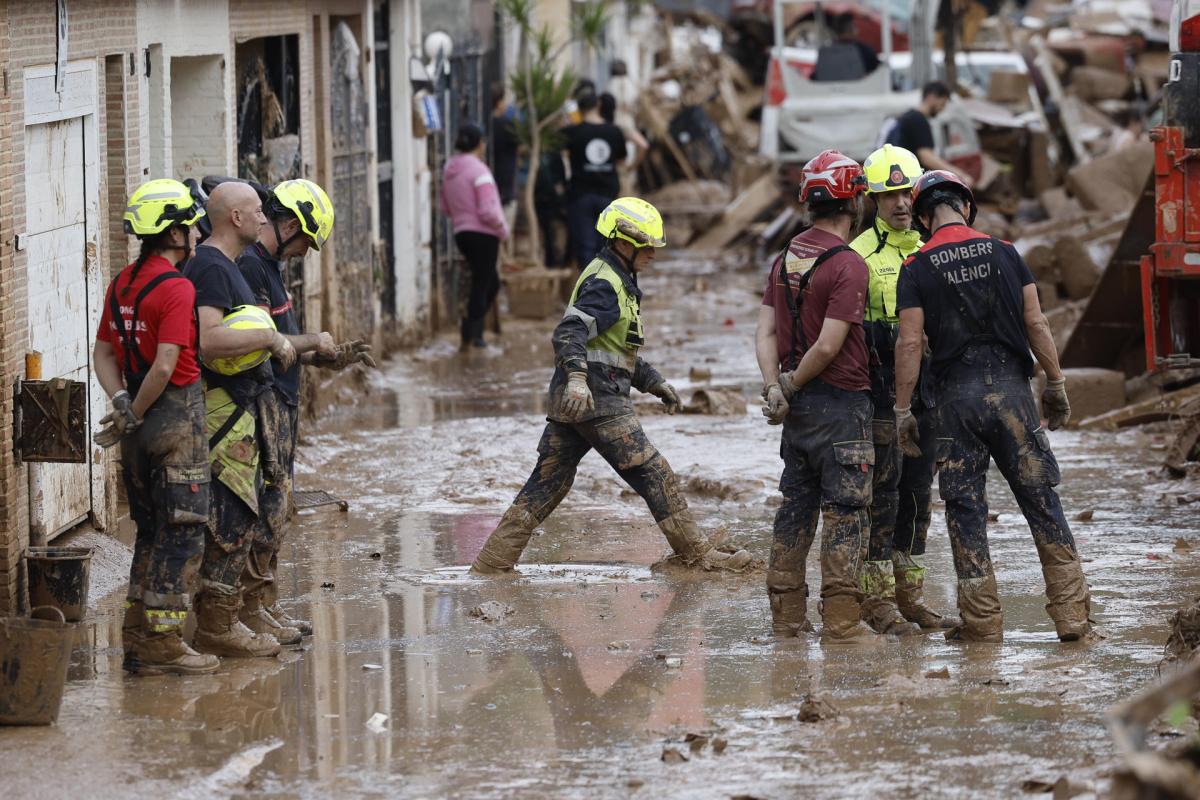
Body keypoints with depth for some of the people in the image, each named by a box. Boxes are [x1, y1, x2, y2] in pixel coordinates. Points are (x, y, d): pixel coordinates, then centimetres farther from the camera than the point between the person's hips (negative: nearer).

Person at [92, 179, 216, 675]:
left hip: (142, 427, 9)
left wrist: (122, 404, -1)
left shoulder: (122, 285, 11)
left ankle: (137, 640, 17)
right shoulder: (176, 290, -17)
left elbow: (103, 353, 12)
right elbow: (165, 366, -23)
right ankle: (163, 643, -3)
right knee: (182, 531, -3)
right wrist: (133, 417, -12)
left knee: (152, 531, 16)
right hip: (177, 415, -9)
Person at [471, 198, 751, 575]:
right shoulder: (604, 285, -12)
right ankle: (697, 554, 2)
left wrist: (654, 383, 30)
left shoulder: (617, 281, 23)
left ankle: (493, 559, 8)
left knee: (549, 481, 9)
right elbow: (570, 332, -26)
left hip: (572, 401, 11)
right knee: (653, 474, -4)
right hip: (596, 400, -11)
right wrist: (576, 377, -41)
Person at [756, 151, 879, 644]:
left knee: (796, 508, 13)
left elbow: (766, 331, 4)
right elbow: (828, 346, -19)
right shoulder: (848, 265, -16)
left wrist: (775, 387, -4)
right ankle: (841, 622, -6)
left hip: (798, 404, 8)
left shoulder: (786, 260, 9)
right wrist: (791, 385, -6)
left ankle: (787, 616, 16)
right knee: (845, 513, -4)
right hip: (841, 404, -7)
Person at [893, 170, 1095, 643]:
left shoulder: (916, 269, 0)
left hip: (956, 395, -1)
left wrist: (903, 411, 0)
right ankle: (1072, 614, 1)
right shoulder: (1004, 253, 4)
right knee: (1041, 500, 4)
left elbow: (910, 343, -5)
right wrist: (1056, 384, 11)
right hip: (1011, 388, 1)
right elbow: (1036, 324, 3)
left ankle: (983, 621, 4)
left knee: (965, 509, 6)